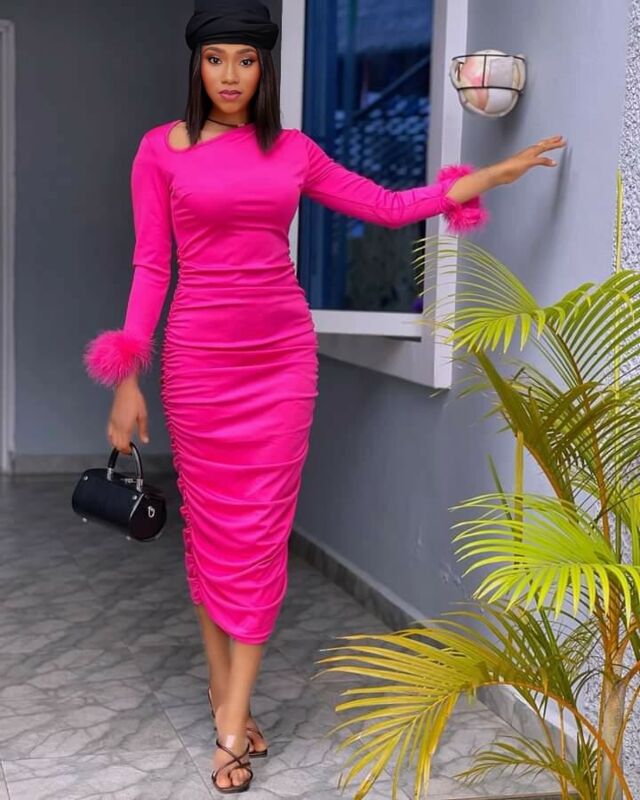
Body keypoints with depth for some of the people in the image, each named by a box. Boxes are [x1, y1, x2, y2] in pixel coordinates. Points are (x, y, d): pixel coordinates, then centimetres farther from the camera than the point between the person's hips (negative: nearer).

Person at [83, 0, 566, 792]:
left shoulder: (293, 150, 7)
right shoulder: (162, 149, 0)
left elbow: (387, 205, 11)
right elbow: (150, 266, -2)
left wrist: (492, 174, 7)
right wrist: (127, 378, -6)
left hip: (283, 352, 2)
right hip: (199, 355, -2)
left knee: (261, 527, 0)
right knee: (209, 522, 5)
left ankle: (232, 718, 8)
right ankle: (225, 687, 23)